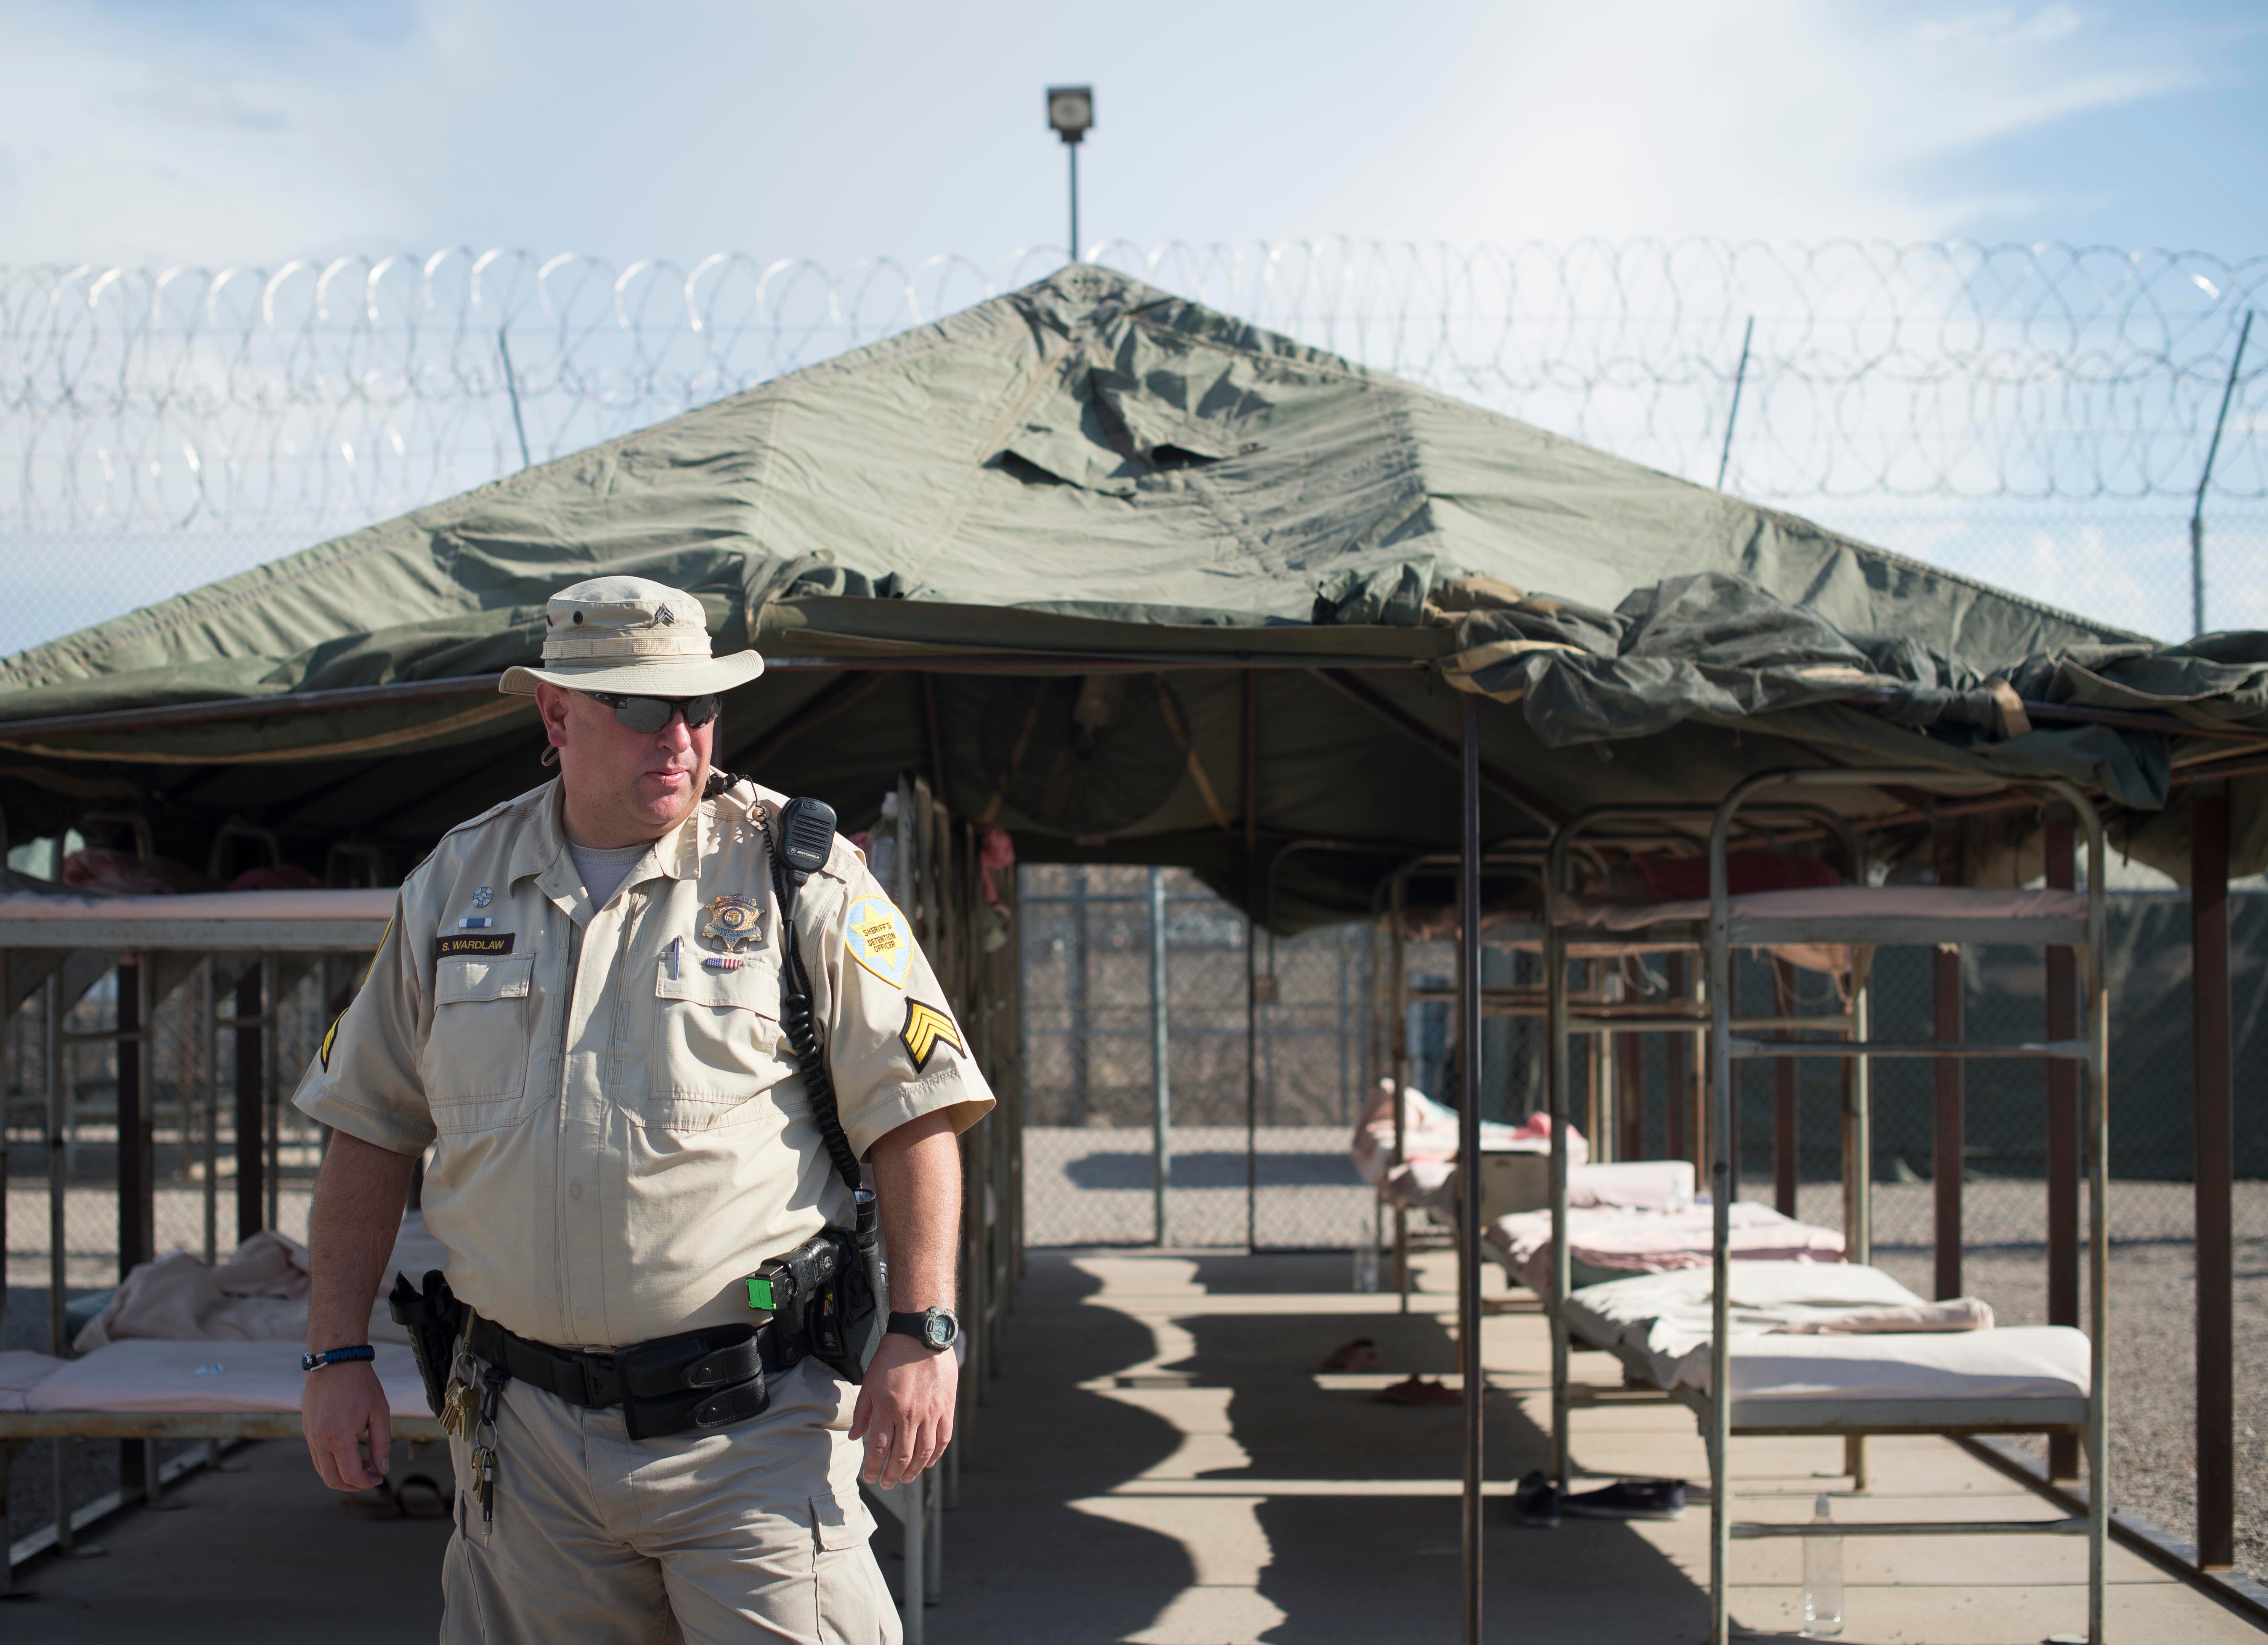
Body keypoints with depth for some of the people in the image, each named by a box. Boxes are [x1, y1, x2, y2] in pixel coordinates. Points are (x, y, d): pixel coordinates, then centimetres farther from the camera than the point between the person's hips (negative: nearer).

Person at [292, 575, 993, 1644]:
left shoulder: (798, 873, -2)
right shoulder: (456, 885, 9)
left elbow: (915, 1115, -3)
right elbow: (370, 1131, 14)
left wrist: (919, 1335, -11)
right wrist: (337, 1355, 9)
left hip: (750, 1432, -3)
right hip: (526, 1438, 4)